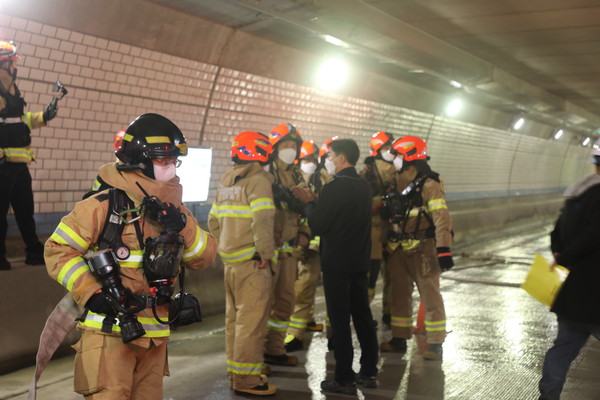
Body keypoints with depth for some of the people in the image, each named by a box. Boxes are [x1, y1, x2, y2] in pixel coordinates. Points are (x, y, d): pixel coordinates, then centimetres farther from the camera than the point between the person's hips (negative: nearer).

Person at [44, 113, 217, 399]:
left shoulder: (173, 209, 8)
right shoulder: (104, 205, -12)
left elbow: (205, 257, 5)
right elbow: (58, 250, -9)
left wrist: (182, 226, -13)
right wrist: (91, 293, -18)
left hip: (155, 334, 7)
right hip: (110, 330, -6)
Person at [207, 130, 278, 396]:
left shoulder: (227, 181, 14)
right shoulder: (258, 180, -11)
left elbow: (214, 220, 16)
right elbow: (262, 221, -23)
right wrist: (266, 252, -15)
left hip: (230, 259, 8)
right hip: (251, 261, -8)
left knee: (235, 316, 16)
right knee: (252, 319, -2)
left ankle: (235, 372, 26)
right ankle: (246, 377, 3)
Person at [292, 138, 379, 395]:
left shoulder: (335, 187, -18)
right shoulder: (364, 186, 9)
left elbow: (317, 226, -15)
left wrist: (308, 202, 1)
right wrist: (316, 201, 10)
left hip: (336, 263, -8)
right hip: (360, 261, 8)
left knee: (340, 320, -2)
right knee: (362, 316, 14)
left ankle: (344, 379, 3)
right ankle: (369, 372, 22)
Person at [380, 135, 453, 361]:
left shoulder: (428, 185, -13)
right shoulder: (398, 185, 14)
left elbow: (441, 219, -19)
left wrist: (443, 249, -26)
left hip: (422, 250, -8)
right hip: (399, 250, 8)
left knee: (430, 296, -3)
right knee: (400, 295, 14)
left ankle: (435, 344, 3)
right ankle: (399, 340, 24)